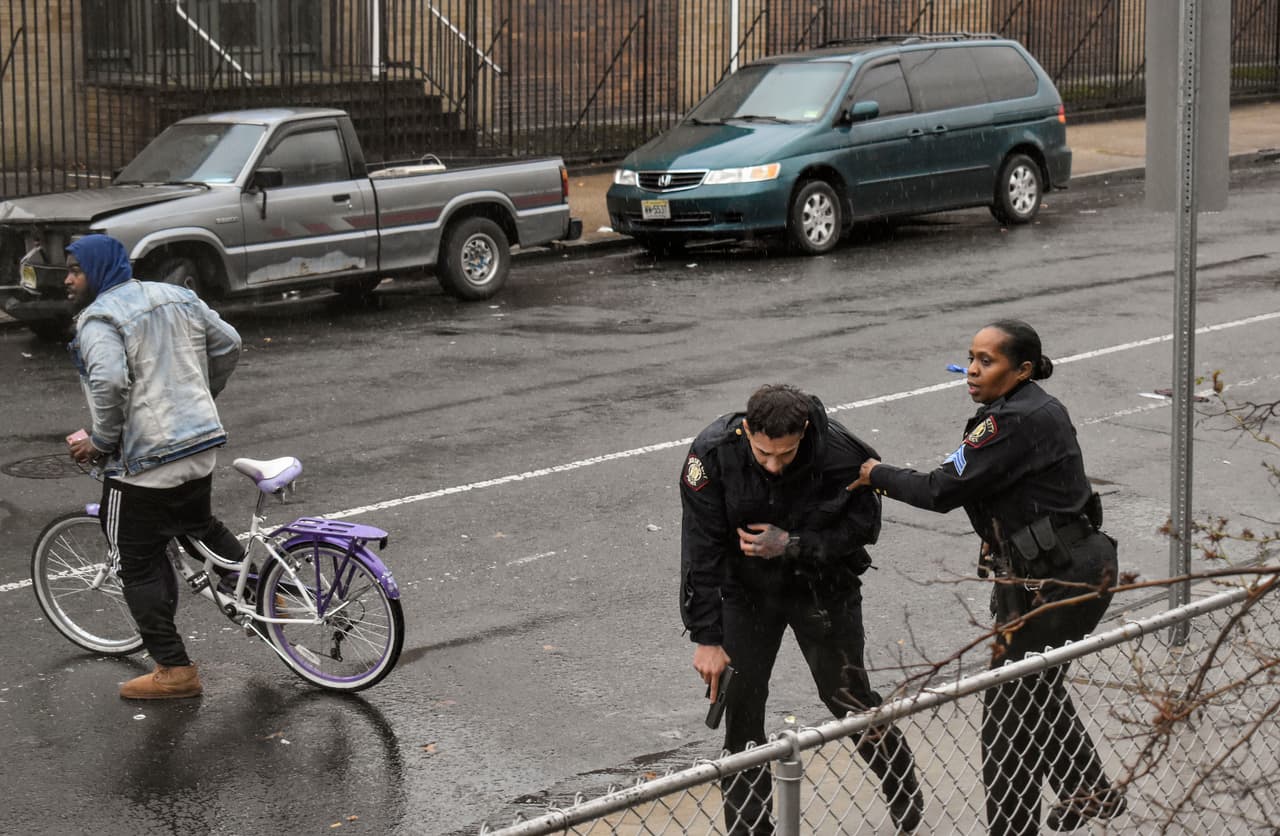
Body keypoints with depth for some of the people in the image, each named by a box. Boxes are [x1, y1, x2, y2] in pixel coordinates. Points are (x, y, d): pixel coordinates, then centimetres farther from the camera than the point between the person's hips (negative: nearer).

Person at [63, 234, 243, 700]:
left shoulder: (98, 319, -13)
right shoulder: (177, 298, 11)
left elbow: (109, 382, -29)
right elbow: (228, 344, 15)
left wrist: (101, 441, -15)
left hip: (141, 462, -8)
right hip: (202, 447, 8)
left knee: (138, 564, 3)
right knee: (200, 526, 31)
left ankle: (173, 670, 5)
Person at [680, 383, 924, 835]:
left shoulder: (839, 453, -27)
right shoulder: (713, 453, -25)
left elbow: (863, 526, -12)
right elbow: (702, 549, -18)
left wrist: (794, 545, -26)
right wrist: (707, 637, -18)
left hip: (822, 589, -1)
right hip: (746, 590, 1)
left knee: (848, 697, 7)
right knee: (741, 710, 1)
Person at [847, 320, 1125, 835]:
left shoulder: (1014, 422, -22)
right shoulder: (1036, 408, 10)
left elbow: (944, 491, -20)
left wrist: (878, 475, -5)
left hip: (1055, 579, -11)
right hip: (1074, 566, 11)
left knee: (1008, 704, 1)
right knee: (1037, 687, 27)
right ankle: (1089, 792, 43)